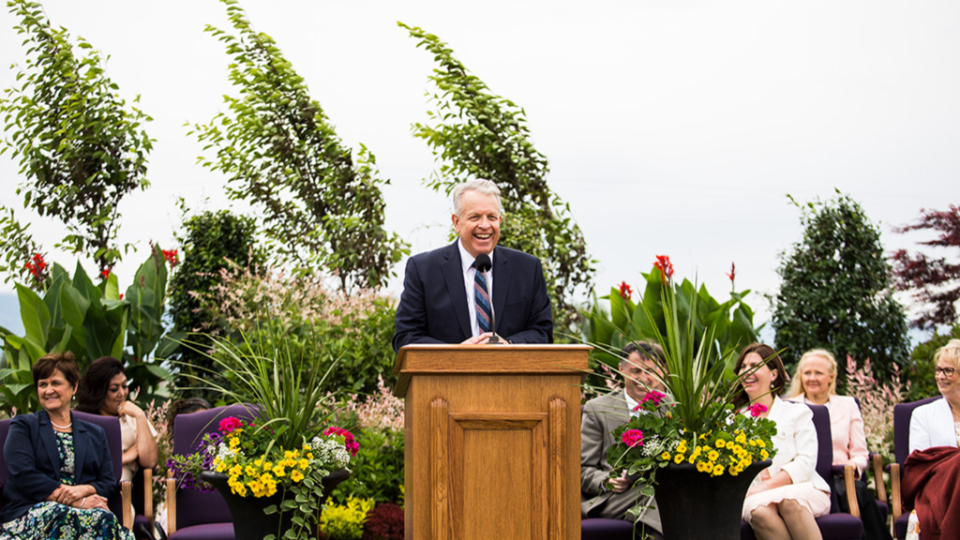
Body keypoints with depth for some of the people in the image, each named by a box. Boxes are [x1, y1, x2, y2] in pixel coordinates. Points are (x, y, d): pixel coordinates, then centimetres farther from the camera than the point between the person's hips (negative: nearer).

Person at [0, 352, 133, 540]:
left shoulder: (95, 434, 26)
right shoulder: (23, 426, 15)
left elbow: (109, 483, 17)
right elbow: (22, 475, -2)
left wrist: (84, 489, -9)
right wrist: (77, 502, -12)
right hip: (28, 512, -3)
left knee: (103, 518, -37)